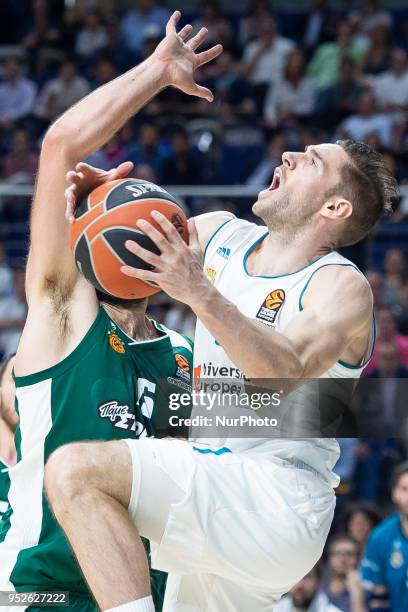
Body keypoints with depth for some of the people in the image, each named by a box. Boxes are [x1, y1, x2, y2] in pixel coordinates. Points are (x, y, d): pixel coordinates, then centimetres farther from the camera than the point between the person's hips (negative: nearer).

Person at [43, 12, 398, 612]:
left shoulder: (342, 287, -8)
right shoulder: (220, 235, 14)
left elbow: (285, 373, -26)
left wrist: (201, 296, -38)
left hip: (279, 505, -9)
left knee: (77, 470, -26)